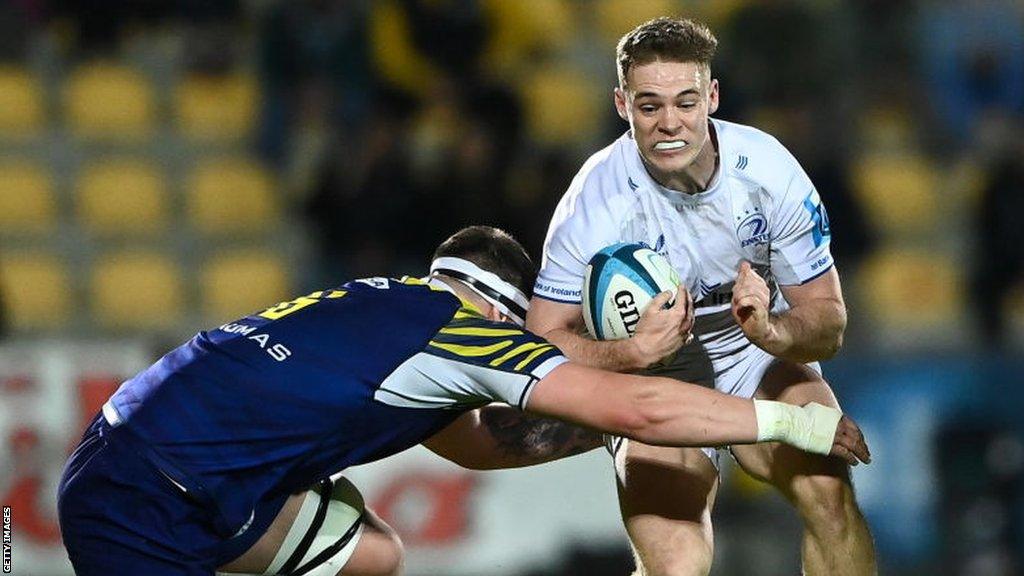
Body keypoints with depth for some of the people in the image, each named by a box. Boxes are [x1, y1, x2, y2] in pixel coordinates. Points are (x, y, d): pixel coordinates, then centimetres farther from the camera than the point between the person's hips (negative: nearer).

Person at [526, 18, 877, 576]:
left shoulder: (767, 169, -16)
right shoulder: (595, 202, -22)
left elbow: (828, 323, -9)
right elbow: (544, 340, -16)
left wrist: (770, 331, -33)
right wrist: (631, 351, -35)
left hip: (761, 360, 2)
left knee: (826, 484, -28)